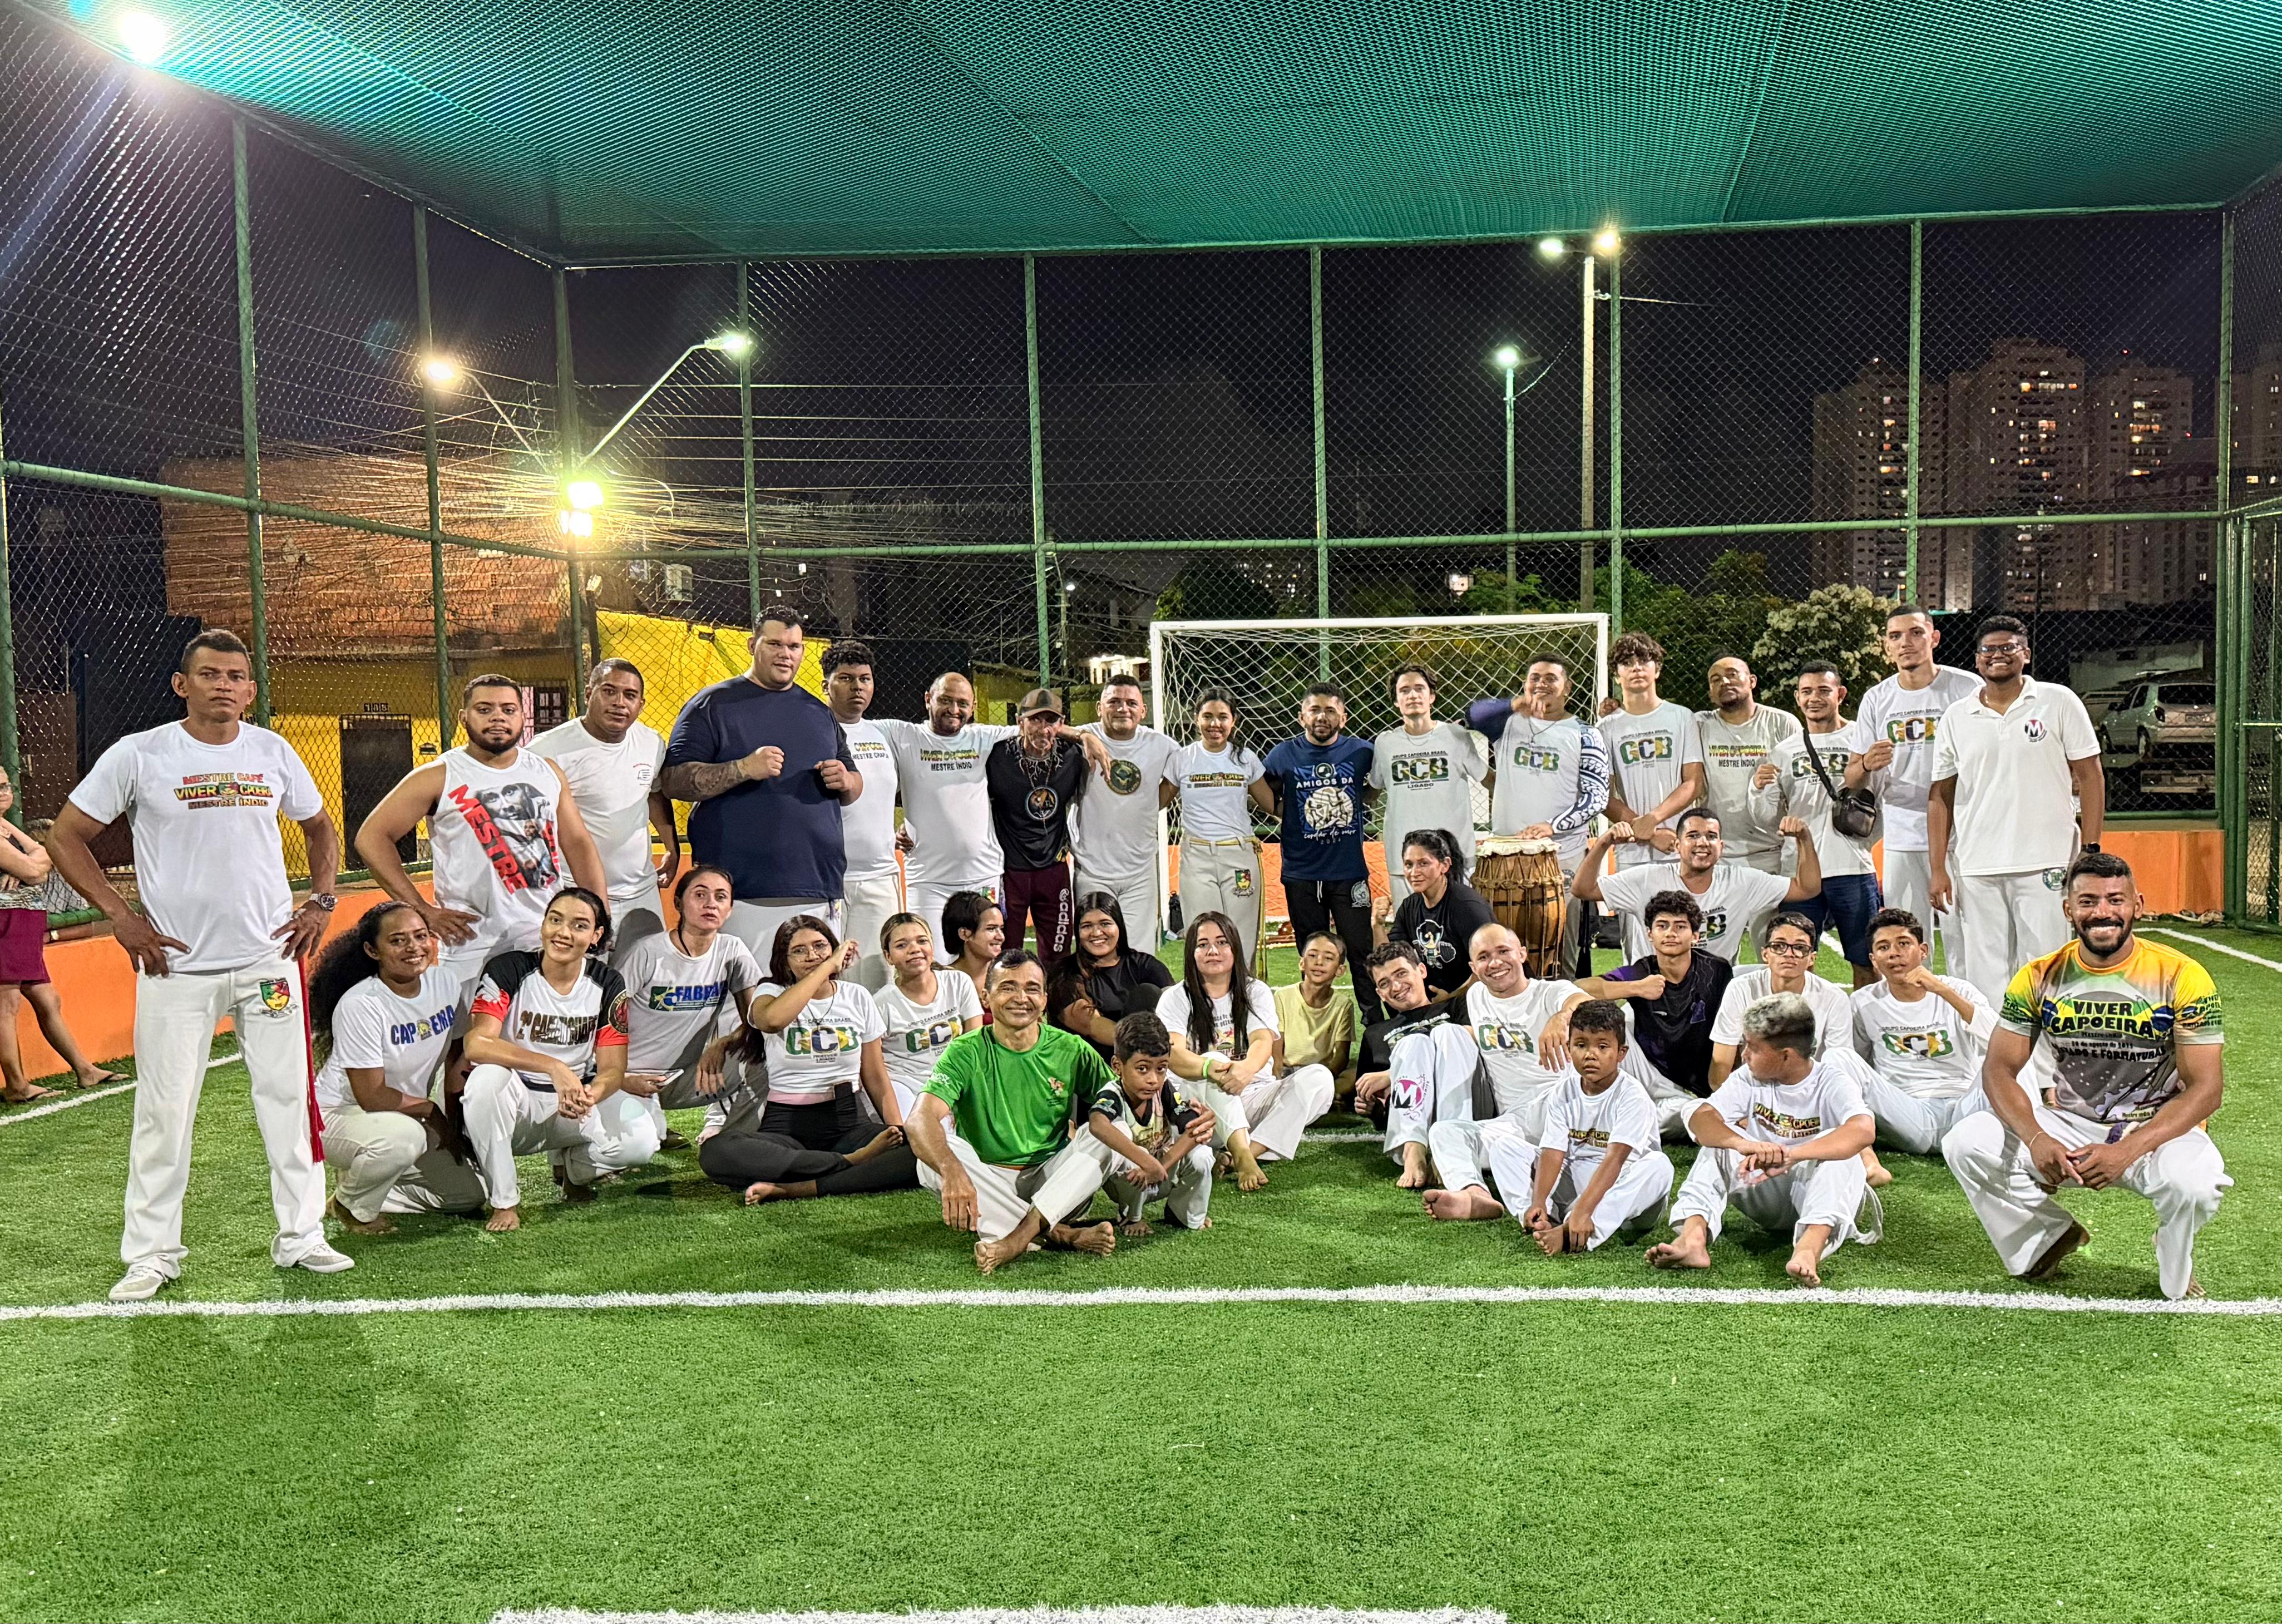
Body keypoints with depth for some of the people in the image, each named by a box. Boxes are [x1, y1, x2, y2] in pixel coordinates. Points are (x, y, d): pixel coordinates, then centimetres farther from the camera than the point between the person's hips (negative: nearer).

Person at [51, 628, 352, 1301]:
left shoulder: (273, 752, 5)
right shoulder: (138, 755, -4)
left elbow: (320, 828, 20)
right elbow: (66, 837, 1)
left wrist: (321, 899, 6)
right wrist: (120, 915, -7)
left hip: (270, 958, 3)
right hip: (176, 966, -2)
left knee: (289, 1098, 5)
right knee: (164, 1111, 2)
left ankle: (301, 1237, 16)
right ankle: (152, 1253, 15)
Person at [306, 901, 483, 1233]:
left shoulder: (444, 983, -6)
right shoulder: (360, 1005, -24)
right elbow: (371, 1097, -24)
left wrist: (454, 1125, -3)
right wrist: (431, 1110, -14)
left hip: (408, 1117, 7)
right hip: (339, 1115, -7)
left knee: (471, 1194, -3)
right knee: (402, 1135, -39)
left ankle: (361, 1176, 14)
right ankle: (352, 1204, -7)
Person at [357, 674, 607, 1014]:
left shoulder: (548, 772, 10)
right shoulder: (438, 778, -2)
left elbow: (578, 844, 12)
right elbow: (371, 837, -3)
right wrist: (422, 910, -9)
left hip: (550, 939, 3)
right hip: (474, 945, -3)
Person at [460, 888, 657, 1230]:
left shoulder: (608, 984, -3)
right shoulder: (508, 969, -12)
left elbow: (613, 1068, -8)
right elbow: (476, 1044, -27)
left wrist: (590, 1095, -33)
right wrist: (554, 1067, -38)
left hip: (573, 1109, 2)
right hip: (514, 1105, -2)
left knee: (640, 1141, -25)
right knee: (488, 1077, -36)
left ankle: (572, 1167, 11)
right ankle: (504, 1201, -18)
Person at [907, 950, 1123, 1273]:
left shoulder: (1071, 1051, 0)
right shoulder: (967, 1053, -7)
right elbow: (923, 1120, -23)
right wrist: (953, 1171, -43)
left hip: (1052, 1182, 1)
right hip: (990, 1183, -1)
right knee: (936, 1158, -29)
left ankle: (1022, 1234, -36)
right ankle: (1062, 1234, -31)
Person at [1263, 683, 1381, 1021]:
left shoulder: (1361, 752, 1)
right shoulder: (1284, 755, 0)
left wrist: (1361, 805, 7)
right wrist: (1289, 817, 2)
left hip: (1350, 870, 0)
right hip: (1301, 873, 0)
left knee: (1361, 947, 0)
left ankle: (1375, 1018, 10)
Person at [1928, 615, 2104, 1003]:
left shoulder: (2058, 702, 4)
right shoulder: (1956, 718, 10)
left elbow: (2090, 777, 4)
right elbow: (1941, 796, 11)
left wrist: (2090, 851, -4)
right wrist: (1938, 869, 5)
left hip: (2047, 865, -2)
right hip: (1976, 870, 2)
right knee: (1985, 976, 4)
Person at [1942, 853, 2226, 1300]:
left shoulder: (2181, 978, -12)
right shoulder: (2040, 978, -4)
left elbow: (2206, 1090, -14)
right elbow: (1999, 1070, -4)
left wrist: (2126, 1151, -28)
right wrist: (2036, 1140, -25)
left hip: (2156, 1128, -2)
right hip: (2066, 1124, 3)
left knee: (2194, 1183, -36)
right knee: (1965, 1143, -20)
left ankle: (2177, 1275, 2)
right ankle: (2052, 1236, 9)